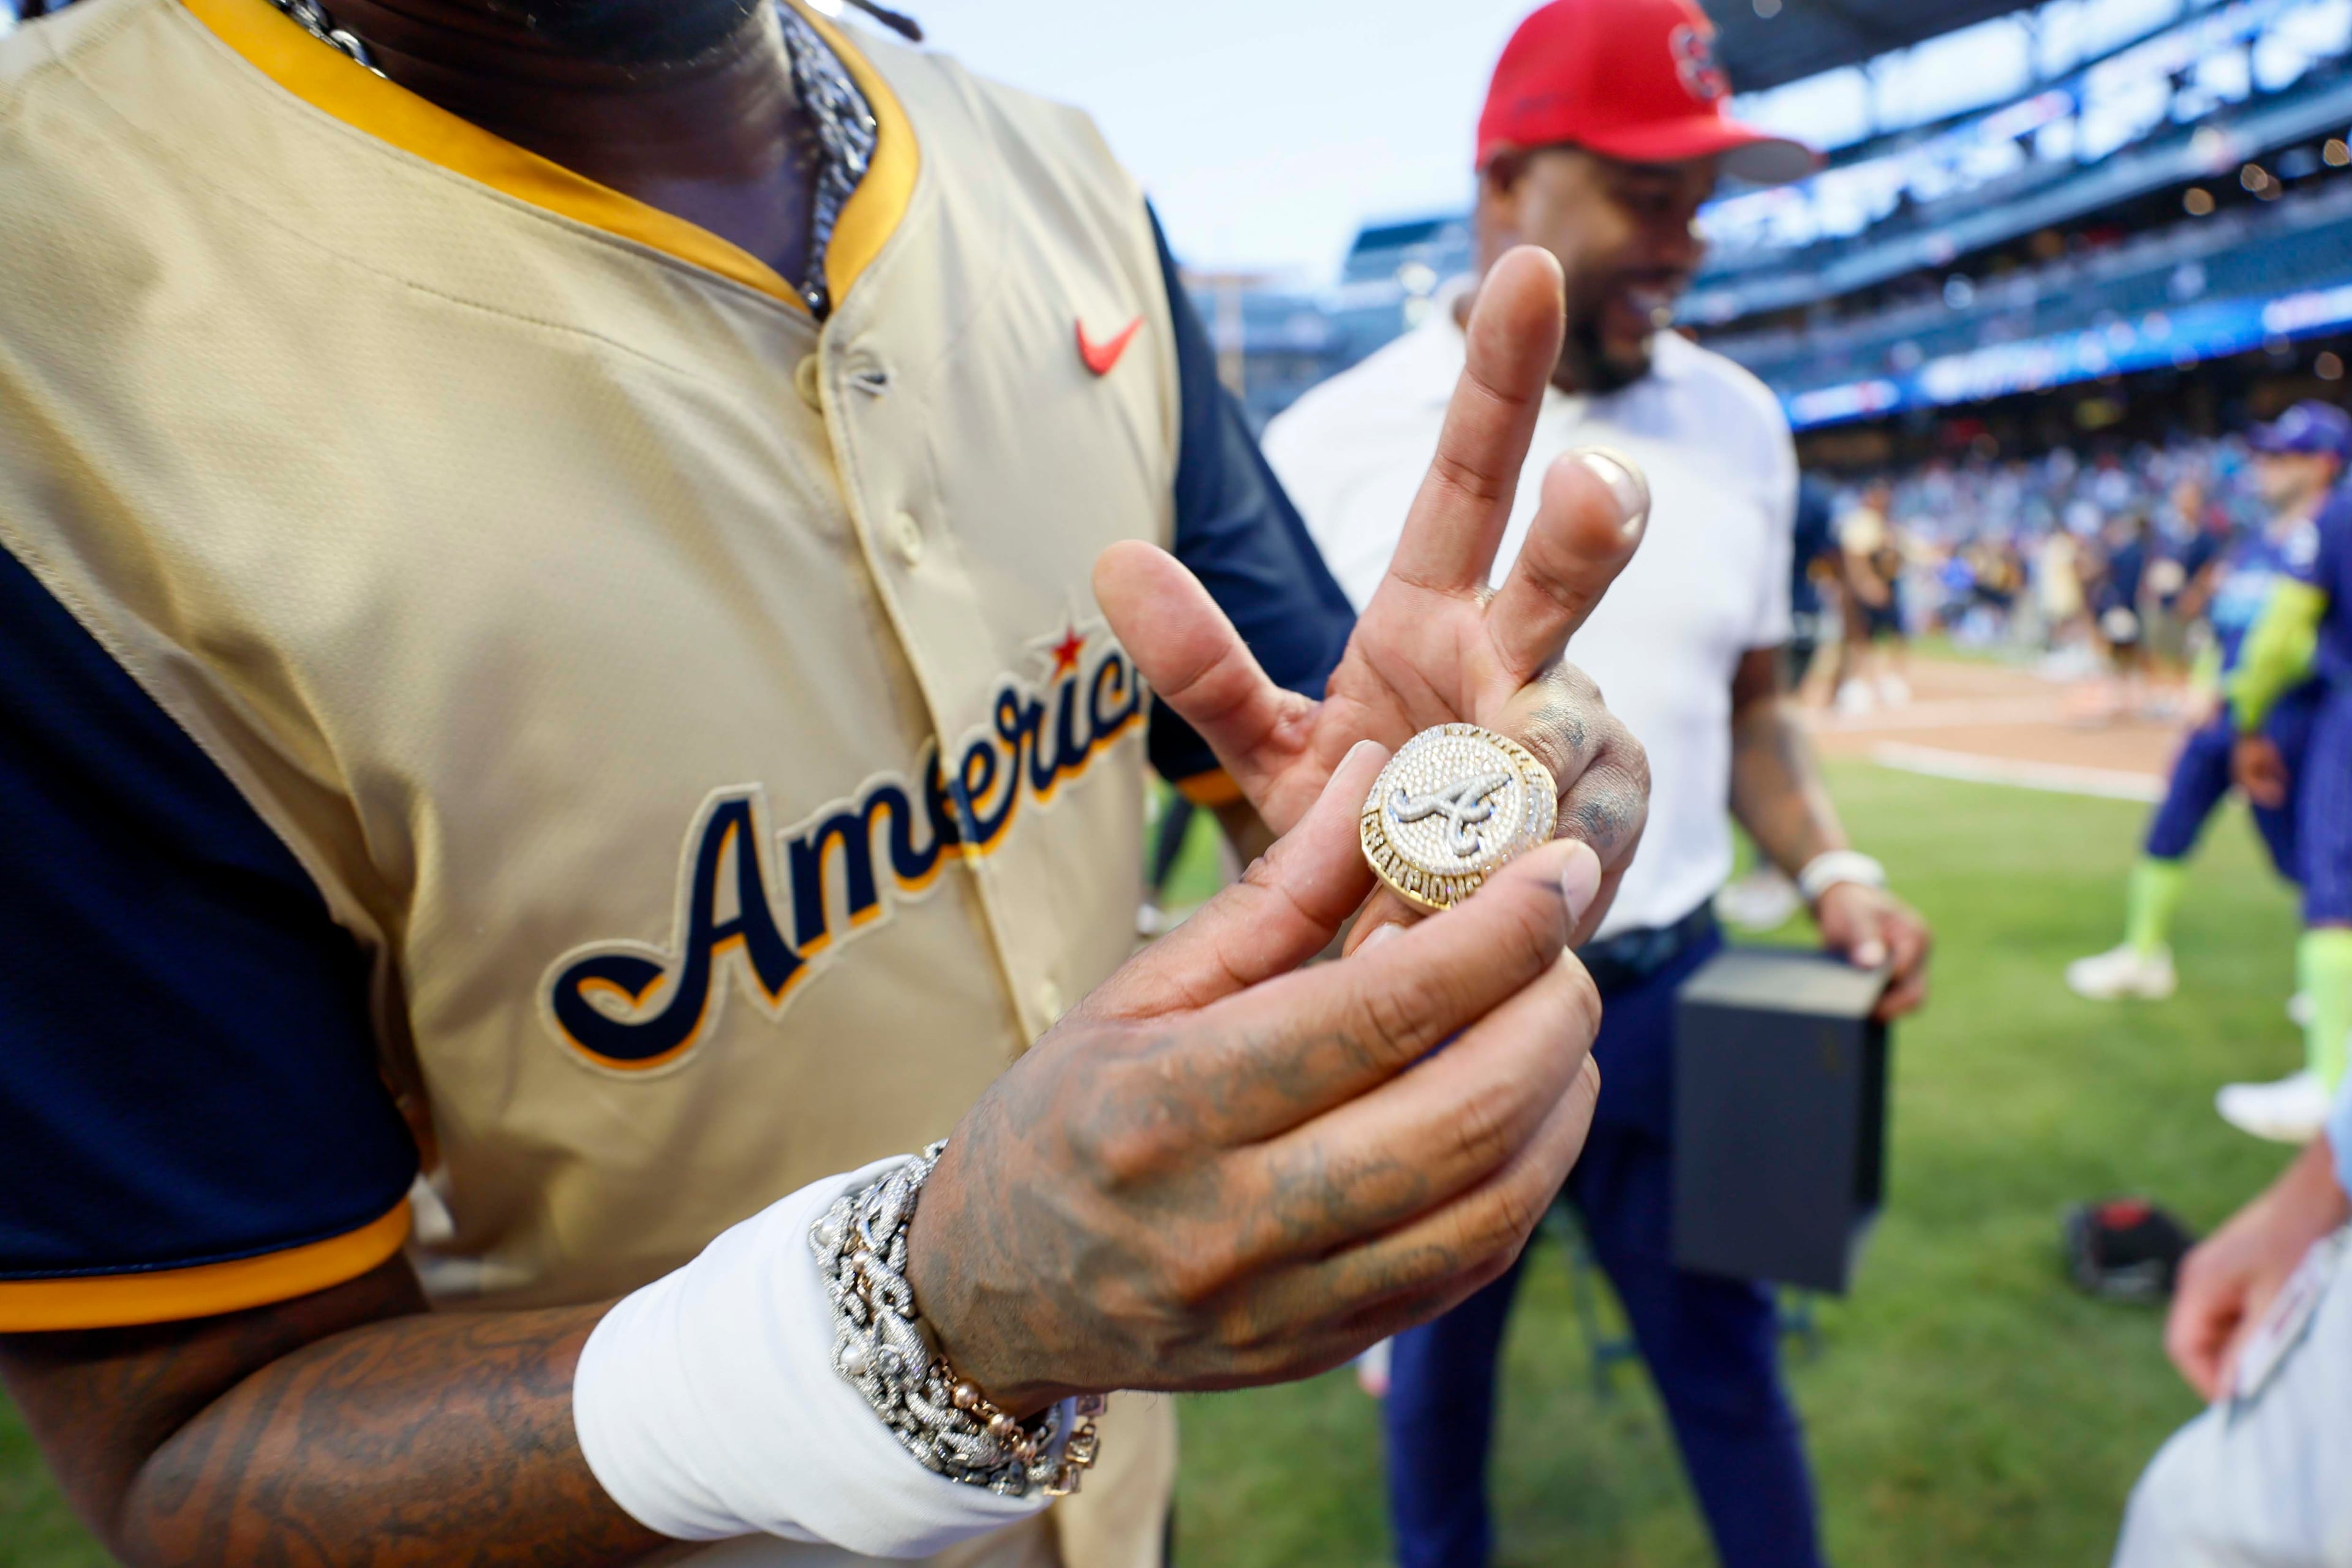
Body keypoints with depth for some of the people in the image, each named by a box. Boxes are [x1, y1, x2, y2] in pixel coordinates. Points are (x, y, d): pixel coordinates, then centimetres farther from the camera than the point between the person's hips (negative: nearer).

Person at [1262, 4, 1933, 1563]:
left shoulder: (1736, 424, 2)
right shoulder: (1335, 441, -9)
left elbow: (1751, 698, 11)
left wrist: (1831, 867, -5)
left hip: (1672, 991, 2)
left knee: (1726, 1355, 15)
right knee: (1441, 1348, 20)